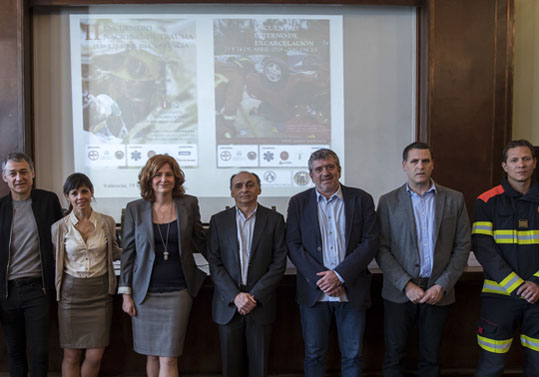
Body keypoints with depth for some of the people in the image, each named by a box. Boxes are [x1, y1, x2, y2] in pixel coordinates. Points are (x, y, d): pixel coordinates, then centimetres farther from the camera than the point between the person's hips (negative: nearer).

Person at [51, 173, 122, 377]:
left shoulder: (107, 222, 1)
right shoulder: (59, 227, -1)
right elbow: (54, 261, 9)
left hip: (100, 291, 1)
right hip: (71, 292, 0)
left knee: (95, 356, 2)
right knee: (71, 356, 6)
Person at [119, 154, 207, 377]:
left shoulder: (189, 204, 2)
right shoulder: (135, 209, 2)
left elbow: (200, 241, 13)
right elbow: (127, 252, 4)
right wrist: (126, 293, 2)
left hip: (178, 292, -1)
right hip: (145, 292, 1)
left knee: (169, 358, -2)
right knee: (152, 355, 11)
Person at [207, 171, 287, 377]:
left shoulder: (274, 219, 1)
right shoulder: (218, 220, 4)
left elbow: (279, 263, -3)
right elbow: (214, 263, 0)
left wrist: (255, 296, -10)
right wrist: (235, 296, -11)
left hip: (260, 304, -1)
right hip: (228, 304, 1)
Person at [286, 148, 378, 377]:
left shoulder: (361, 199, 3)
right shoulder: (298, 202, 4)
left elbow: (370, 242, -3)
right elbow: (293, 245, 0)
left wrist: (340, 275, -13)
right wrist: (320, 278, -12)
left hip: (352, 290, 0)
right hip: (314, 291, 0)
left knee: (353, 356, 9)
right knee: (314, 354, 10)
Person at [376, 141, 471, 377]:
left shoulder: (454, 200, 4)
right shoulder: (388, 202, 0)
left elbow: (462, 247, 3)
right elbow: (381, 250, -3)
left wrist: (442, 286, -6)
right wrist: (406, 285, -12)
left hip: (438, 292, 1)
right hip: (399, 293, -1)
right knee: (394, 358, 6)